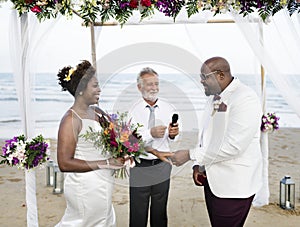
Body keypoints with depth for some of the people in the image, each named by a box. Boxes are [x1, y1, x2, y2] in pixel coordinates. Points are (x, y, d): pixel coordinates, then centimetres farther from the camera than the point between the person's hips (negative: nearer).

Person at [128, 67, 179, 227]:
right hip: (139, 166, -2)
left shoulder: (168, 109, 1)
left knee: (160, 213, 17)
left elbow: (171, 138, 7)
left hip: (162, 166, 3)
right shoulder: (132, 111, -7)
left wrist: (172, 134, -15)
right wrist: (150, 134, -24)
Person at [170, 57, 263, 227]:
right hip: (212, 179, 8)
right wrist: (200, 165, 6)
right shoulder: (215, 97, 10)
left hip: (233, 185, -8)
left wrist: (190, 155, -19)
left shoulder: (246, 99, -18)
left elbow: (233, 145, -24)